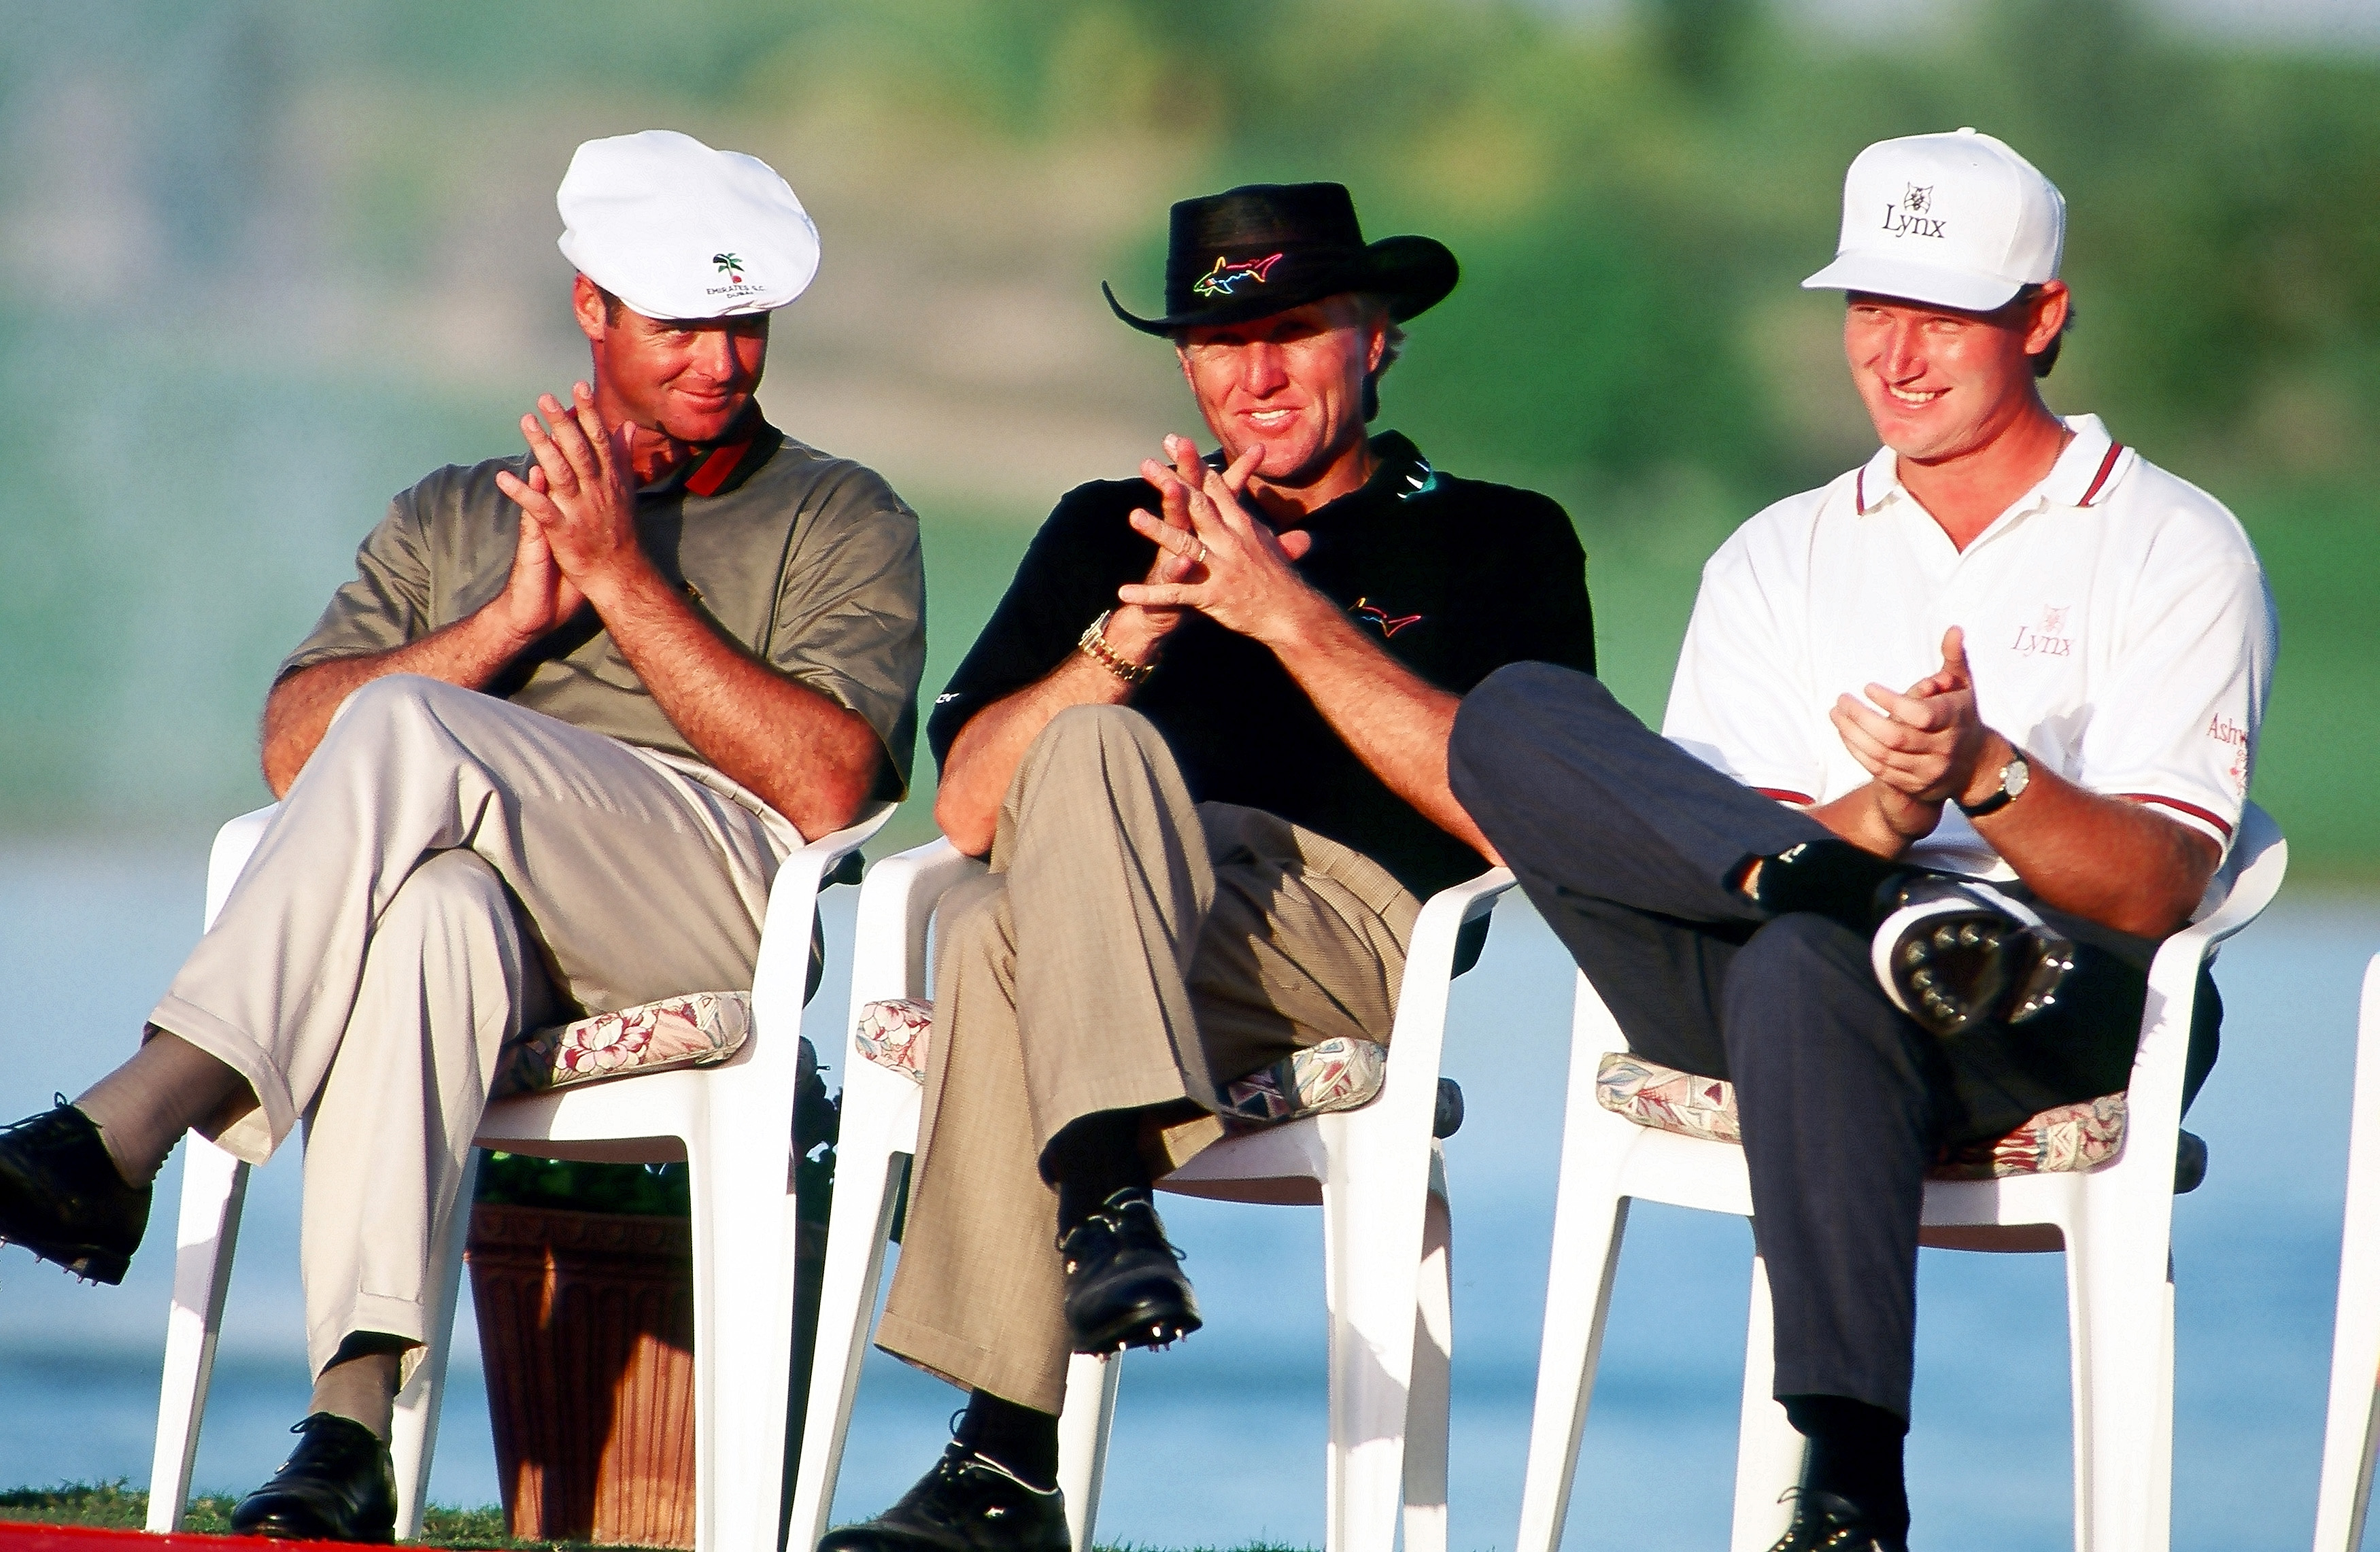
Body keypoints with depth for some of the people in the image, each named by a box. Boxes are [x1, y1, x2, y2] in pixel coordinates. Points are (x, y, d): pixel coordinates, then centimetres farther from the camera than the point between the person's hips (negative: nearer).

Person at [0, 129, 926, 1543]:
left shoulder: (841, 521, 19)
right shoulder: (455, 518, 29)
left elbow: (828, 787, 0)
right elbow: (292, 748, 13)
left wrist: (622, 577, -3)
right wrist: (517, 616, 0)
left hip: (726, 878, -2)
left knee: (407, 732, -30)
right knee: (440, 901, -39)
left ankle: (128, 1128, -38)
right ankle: (353, 1413, -49)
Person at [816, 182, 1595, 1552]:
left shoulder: (1503, 544, 15)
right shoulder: (1109, 535, 25)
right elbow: (972, 807, 12)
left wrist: (1293, 615, -8)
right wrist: (1134, 632, -4)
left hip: (1389, 945, -3)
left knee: (1012, 932, -30)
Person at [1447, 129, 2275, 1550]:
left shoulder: (2177, 550, 9)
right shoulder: (1779, 560, 22)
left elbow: (2157, 890, -4)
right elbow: (1710, 836, 5)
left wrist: (1987, 777, -23)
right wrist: (1872, 822, -18)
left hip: (2067, 1014, -4)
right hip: (1751, 986, 4)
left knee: (1804, 969, -40)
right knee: (1514, 721, -19)